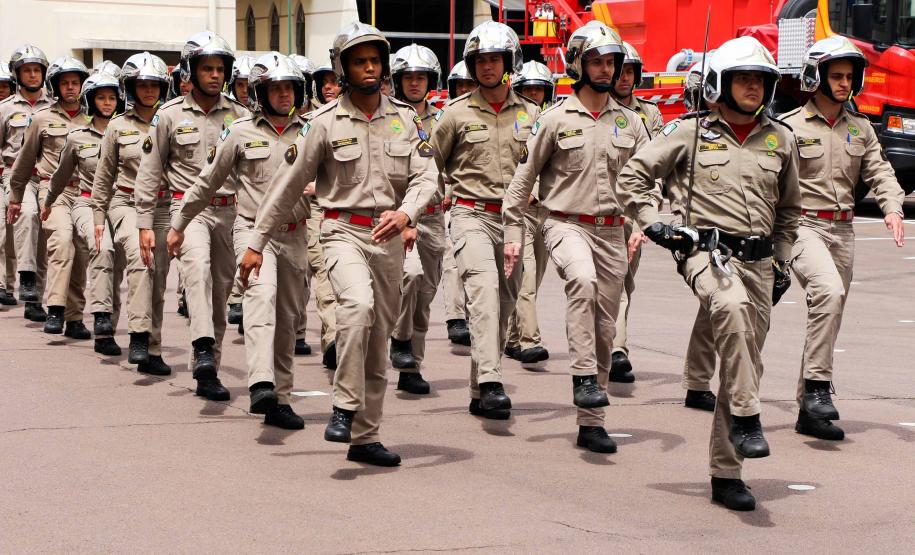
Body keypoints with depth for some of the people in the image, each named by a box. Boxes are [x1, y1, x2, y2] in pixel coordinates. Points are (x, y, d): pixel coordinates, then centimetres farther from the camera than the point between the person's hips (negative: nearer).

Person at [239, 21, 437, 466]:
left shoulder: (404, 118, 6)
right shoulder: (325, 122, -3)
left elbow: (425, 176, -2)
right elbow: (288, 184, 0)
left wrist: (406, 213, -24)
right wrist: (257, 243, 1)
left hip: (389, 237, 4)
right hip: (344, 230, -4)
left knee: (378, 339, 8)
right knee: (358, 304, -32)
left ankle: (365, 438, 17)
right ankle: (344, 408, -20)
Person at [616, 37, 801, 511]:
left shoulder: (780, 139, 12)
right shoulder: (691, 132, 1)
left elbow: (789, 208, 25)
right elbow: (632, 176, 6)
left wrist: (782, 262, 19)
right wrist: (653, 223, -5)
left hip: (758, 259, 5)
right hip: (706, 250, -4)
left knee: (744, 363, 4)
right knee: (731, 306, -38)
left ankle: (726, 474, 13)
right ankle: (746, 418, -31)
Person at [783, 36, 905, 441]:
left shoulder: (861, 129, 12)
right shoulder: (791, 127, -5)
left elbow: (879, 171, 7)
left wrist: (892, 208, -12)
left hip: (842, 230, 6)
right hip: (803, 225, -6)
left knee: (829, 316, 9)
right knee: (829, 291, -31)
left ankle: (809, 410, 17)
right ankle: (817, 385, -25)